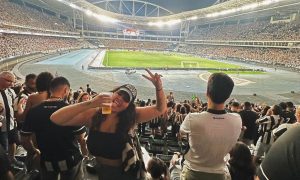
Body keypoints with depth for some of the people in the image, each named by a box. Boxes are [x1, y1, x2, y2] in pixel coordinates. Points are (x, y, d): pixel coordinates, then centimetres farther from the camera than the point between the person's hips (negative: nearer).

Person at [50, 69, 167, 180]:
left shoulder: (131, 117, -18)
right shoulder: (92, 114, -18)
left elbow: (160, 109, -15)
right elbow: (55, 119, -26)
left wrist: (158, 87, -34)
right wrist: (89, 104, -38)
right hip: (101, 170, 2)